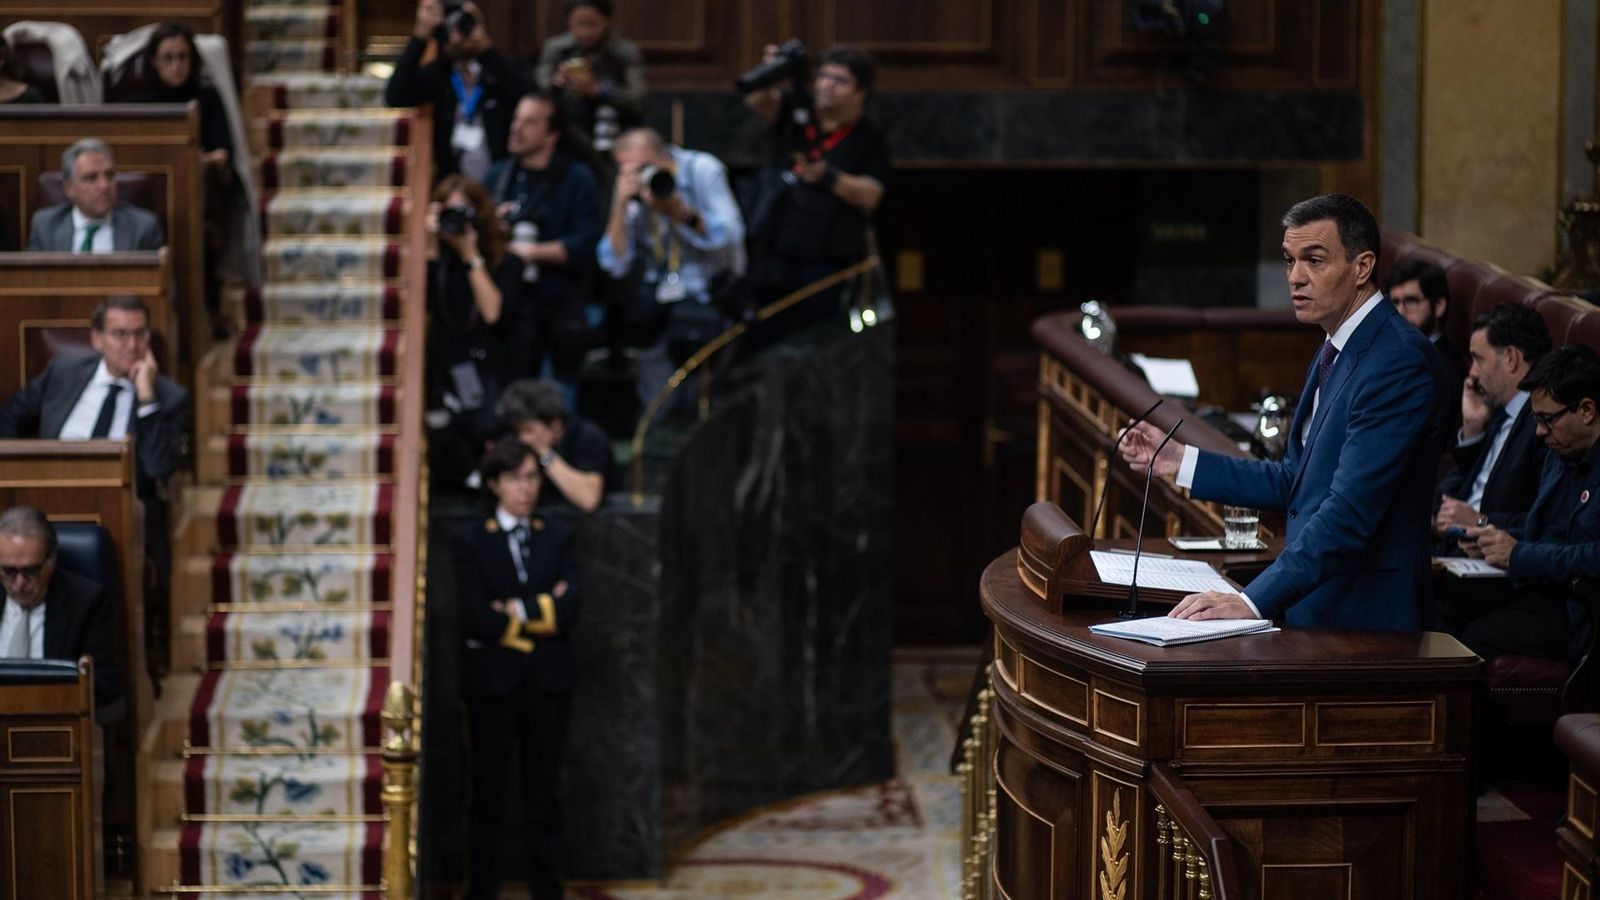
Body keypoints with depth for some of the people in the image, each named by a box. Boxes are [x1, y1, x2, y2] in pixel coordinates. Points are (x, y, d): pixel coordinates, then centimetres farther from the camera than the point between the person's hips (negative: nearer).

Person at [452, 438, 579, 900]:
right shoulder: (471, 543, 2)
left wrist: (518, 612, -11)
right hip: (492, 680, -2)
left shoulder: (557, 537, 10)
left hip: (548, 680, 2)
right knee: (488, 791, 3)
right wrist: (544, 612, -8)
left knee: (544, 788, 6)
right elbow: (475, 618, -11)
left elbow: (569, 610, -3)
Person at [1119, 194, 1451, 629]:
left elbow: (1350, 512, -23)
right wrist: (1181, 461, 15)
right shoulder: (1338, 350, 16)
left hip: (1361, 619, -8)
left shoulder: (1398, 362, -16)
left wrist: (1253, 601, -27)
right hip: (1309, 608, 8)